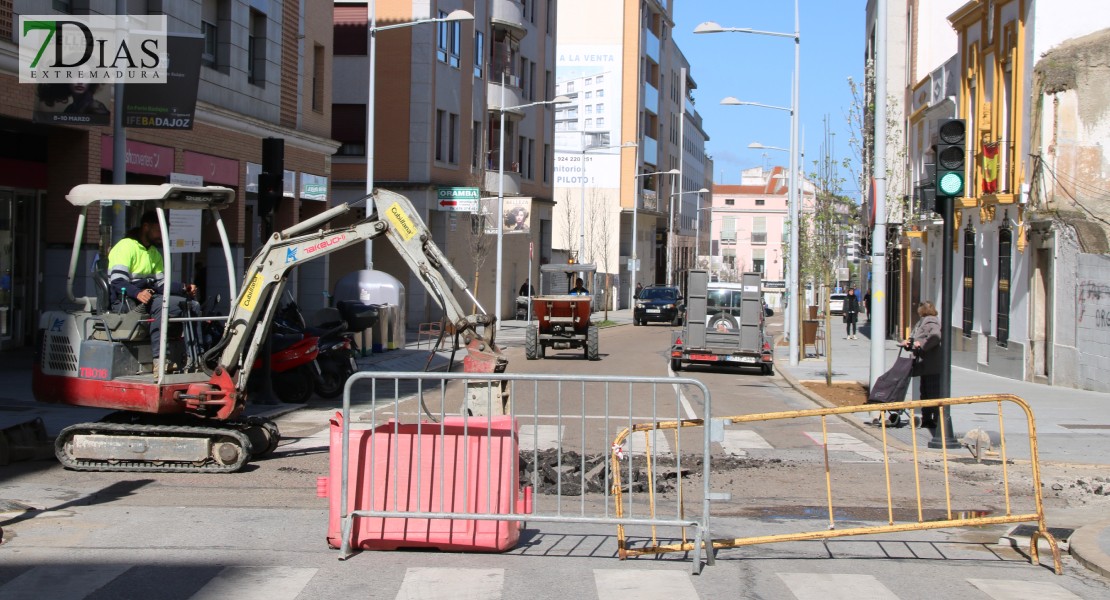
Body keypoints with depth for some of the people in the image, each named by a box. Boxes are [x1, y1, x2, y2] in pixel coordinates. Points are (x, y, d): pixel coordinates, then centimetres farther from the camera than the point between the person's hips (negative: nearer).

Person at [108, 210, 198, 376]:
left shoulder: (155, 253, 21)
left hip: (146, 295, 8)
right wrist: (137, 293, -37)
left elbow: (160, 284, 12)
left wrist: (184, 288, -5)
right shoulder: (126, 246, -7)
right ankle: (158, 360, -39)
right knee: (161, 305, -34)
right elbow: (118, 282, -19)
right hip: (124, 301, -8)